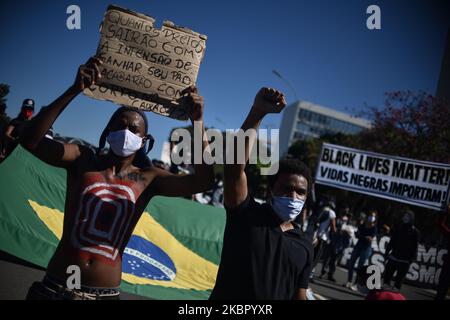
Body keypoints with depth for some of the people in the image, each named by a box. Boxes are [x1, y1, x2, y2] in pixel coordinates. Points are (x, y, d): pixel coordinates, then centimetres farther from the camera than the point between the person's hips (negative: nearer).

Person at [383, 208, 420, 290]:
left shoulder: (415, 232, -3)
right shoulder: (398, 228, 9)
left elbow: (414, 247, -6)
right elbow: (392, 242, 13)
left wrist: (411, 259, -13)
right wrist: (387, 252, 8)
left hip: (405, 261, -4)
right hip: (393, 258, 4)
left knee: (399, 280, -2)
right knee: (387, 276, 6)